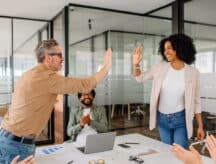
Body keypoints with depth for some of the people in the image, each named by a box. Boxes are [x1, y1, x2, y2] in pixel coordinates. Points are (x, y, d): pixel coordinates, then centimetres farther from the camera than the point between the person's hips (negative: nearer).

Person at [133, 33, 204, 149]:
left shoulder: (193, 73, -9)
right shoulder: (160, 68, -6)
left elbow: (196, 101, -1)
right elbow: (140, 78, 6)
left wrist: (200, 126, 1)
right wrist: (136, 65, -14)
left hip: (181, 119, -2)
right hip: (162, 119, 3)